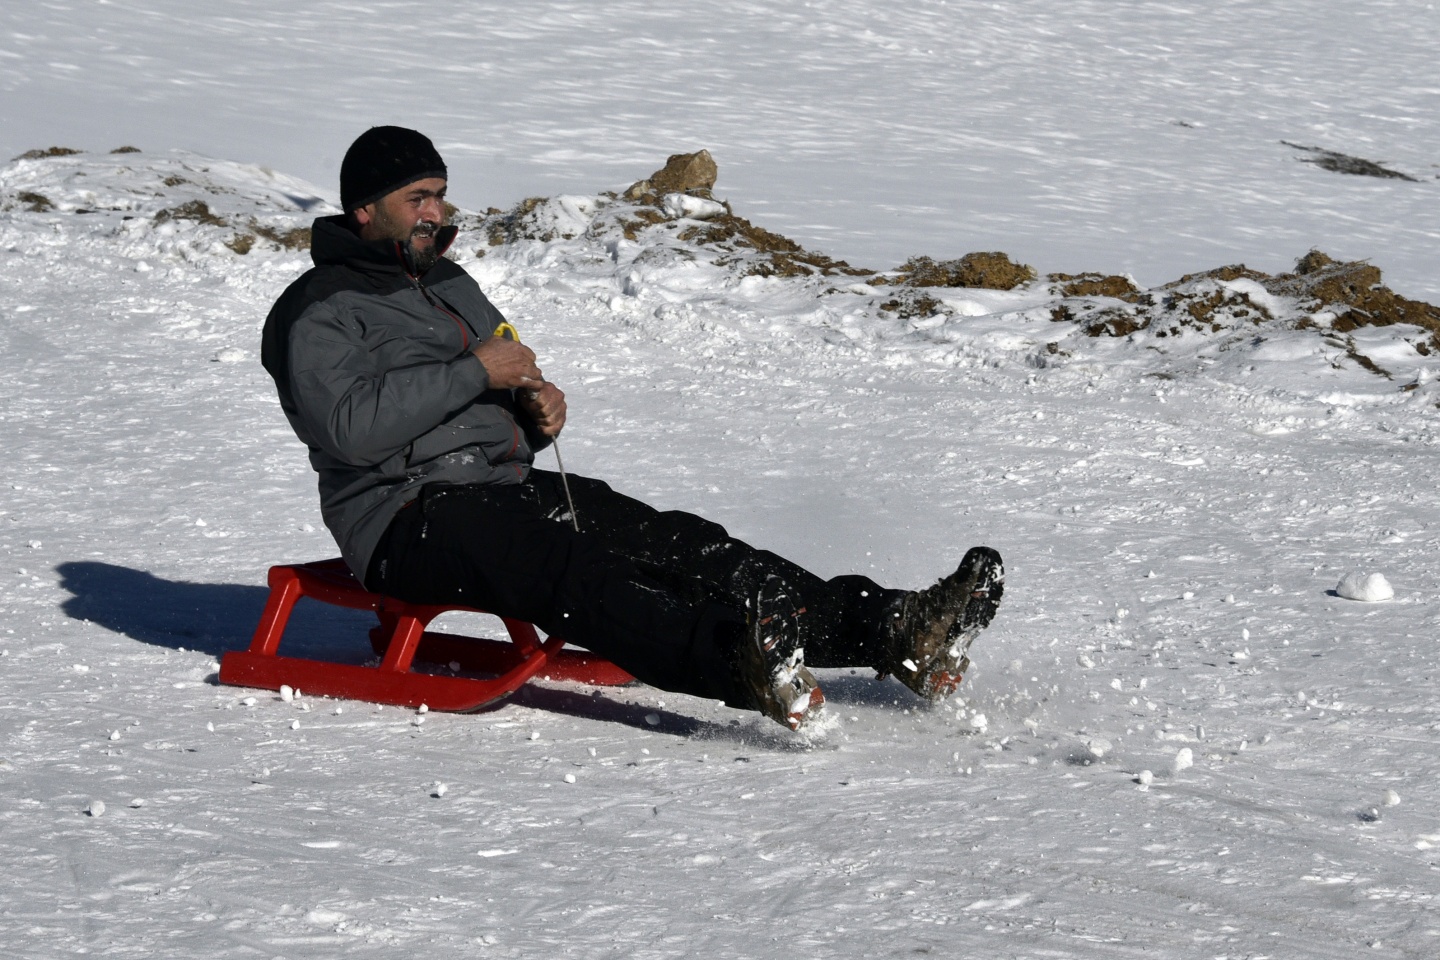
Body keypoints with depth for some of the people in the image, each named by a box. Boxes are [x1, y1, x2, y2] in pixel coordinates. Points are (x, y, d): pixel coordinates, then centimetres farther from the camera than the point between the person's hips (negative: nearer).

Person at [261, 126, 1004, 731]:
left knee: (682, 545, -13)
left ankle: (891, 630, -28)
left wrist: (538, 407, 2)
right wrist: (474, 373, -16)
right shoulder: (318, 312, -3)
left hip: (509, 484, 8)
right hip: (410, 518, -8)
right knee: (574, 570, -36)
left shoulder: (449, 285, 24)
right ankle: (737, 667, -63)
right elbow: (351, 427, -21)